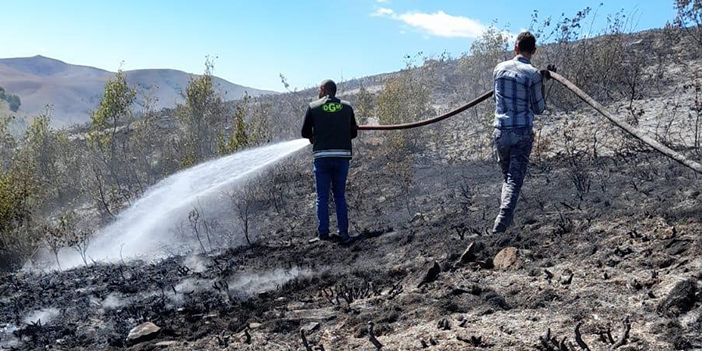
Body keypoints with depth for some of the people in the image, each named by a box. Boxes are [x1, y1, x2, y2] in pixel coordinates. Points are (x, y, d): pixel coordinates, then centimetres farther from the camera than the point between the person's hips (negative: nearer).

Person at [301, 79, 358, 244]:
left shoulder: (313, 107, 1)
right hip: (343, 155, 2)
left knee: (322, 197, 5)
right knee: (340, 196, 11)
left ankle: (323, 233, 1)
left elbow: (305, 133, 6)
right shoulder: (347, 107, 7)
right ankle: (343, 233, 6)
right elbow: (353, 132, 13)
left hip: (322, 156, -2)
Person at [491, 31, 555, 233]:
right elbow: (539, 109, 1)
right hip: (522, 133, -4)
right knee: (515, 178, -3)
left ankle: (507, 218, 21)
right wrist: (542, 83, 12)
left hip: (500, 131, 4)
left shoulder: (499, 68, 6)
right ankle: (501, 223, -15)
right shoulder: (533, 74, -7)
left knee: (506, 176, 20)